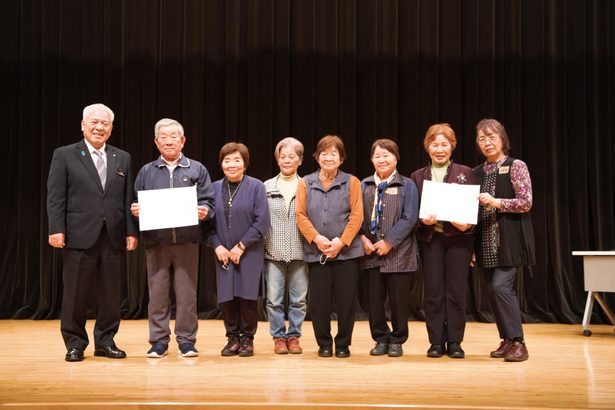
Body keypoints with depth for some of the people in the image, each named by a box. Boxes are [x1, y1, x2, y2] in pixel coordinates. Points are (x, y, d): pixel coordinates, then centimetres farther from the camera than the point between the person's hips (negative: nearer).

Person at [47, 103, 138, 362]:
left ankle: (105, 341, 19)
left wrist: (131, 232, 4)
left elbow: (128, 199, 11)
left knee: (111, 293, 7)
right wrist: (56, 229, -11)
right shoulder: (64, 155, 4)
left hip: (113, 237, 3)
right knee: (76, 293, 3)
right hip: (79, 236, -3)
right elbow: (55, 197, -2)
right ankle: (75, 343, 16)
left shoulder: (122, 158, 13)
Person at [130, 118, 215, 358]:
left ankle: (186, 340, 10)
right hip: (156, 241, 1)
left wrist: (204, 211, -15)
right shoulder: (146, 172, 13)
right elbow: (137, 204, 13)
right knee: (157, 293, 2)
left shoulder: (196, 170, 9)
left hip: (187, 240, -1)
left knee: (187, 293, 1)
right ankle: (159, 341, 11)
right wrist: (135, 210, -9)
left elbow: (208, 201, 6)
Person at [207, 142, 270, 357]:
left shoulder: (256, 187, -4)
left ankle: (247, 338, 13)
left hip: (249, 252, -3)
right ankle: (233, 337, 17)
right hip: (223, 253, 3)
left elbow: (262, 222, -9)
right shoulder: (214, 188, 5)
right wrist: (217, 245, -8)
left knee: (247, 295, -1)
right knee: (226, 297, 3)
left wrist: (241, 246, -11)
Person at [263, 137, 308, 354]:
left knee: (299, 299, 5)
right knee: (274, 299, 2)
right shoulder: (266, 187, 6)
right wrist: (260, 245, -1)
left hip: (299, 252, 0)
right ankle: (279, 336, 15)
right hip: (273, 252, 0)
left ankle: (293, 336, 18)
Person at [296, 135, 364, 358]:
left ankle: (343, 344, 16)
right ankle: (324, 343, 18)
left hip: (346, 251, -1)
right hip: (316, 252, 1)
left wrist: (341, 241, -13)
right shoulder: (305, 183, 7)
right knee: (318, 301, 3)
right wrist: (317, 238, -12)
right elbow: (301, 215, 1)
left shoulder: (351, 182, 3)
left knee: (346, 300, 1)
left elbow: (357, 215, -3)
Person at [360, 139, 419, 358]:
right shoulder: (364, 185, 10)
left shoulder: (407, 186, 1)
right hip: (370, 252, 3)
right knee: (374, 298, 5)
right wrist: (362, 238, -10)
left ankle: (397, 340, 17)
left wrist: (389, 242, -14)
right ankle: (381, 339, 18)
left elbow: (409, 218, -7)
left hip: (397, 252, -2)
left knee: (398, 299, 3)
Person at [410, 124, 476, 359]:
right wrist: (423, 220, -13)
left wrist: (468, 224, -15)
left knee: (456, 291, 0)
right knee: (433, 292, 1)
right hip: (430, 238, 1)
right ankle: (436, 342, 9)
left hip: (459, 237, -1)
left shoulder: (465, 173, 6)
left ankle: (454, 342, 9)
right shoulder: (418, 176, 10)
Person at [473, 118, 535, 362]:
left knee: (500, 286, -17)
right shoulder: (478, 172, 14)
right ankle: (507, 340, 17)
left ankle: (518, 342, -10)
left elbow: (526, 202, -10)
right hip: (486, 240, 6)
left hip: (509, 239, -6)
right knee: (496, 290, 7)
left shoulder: (516, 166, -4)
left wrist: (496, 202, -21)